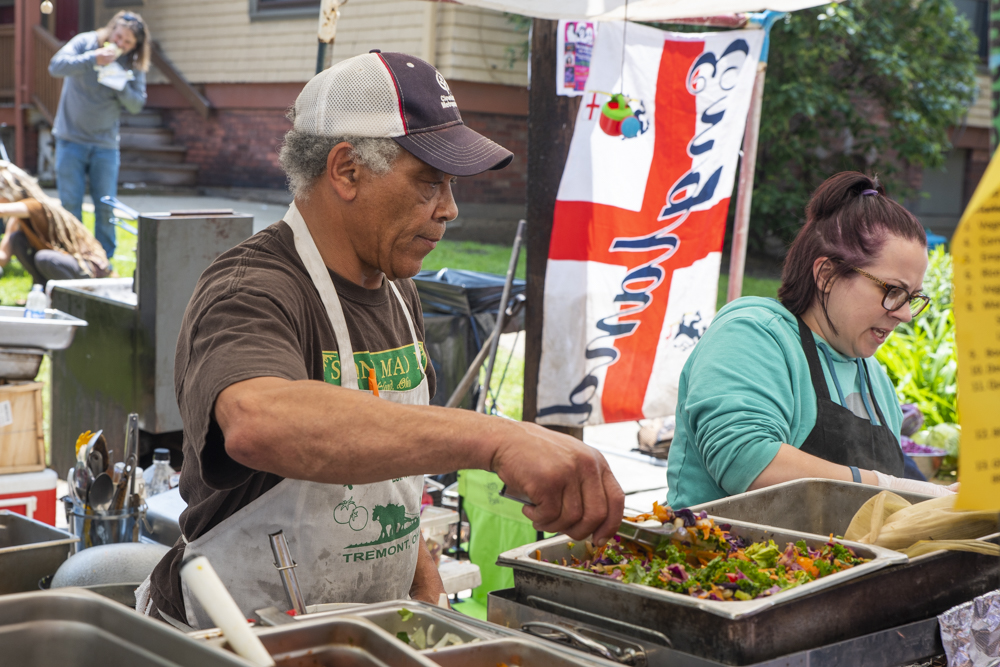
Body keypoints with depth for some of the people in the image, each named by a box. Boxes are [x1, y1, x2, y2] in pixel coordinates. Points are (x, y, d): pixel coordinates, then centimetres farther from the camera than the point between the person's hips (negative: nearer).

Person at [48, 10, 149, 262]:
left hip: (105, 144, 2)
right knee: (70, 205, 0)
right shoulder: (85, 42, -6)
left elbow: (137, 105, -1)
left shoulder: (134, 64, 1)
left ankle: (105, 259, 12)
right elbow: (56, 65, -18)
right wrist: (92, 59, -28)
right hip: (72, 139, -2)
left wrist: (122, 87, -21)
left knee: (105, 207, 2)